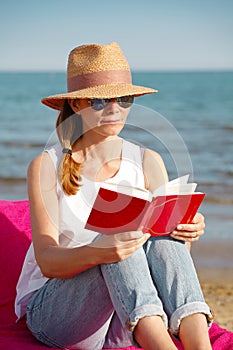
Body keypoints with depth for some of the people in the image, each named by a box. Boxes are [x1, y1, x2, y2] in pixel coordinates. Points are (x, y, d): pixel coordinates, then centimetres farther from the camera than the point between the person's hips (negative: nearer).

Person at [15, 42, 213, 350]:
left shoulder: (148, 163, 4)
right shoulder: (47, 166, -7)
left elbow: (170, 243, -1)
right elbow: (47, 261, -16)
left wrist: (188, 230, -25)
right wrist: (98, 253, -37)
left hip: (123, 321, 3)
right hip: (52, 310, -3)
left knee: (163, 238, -27)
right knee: (116, 231, -30)